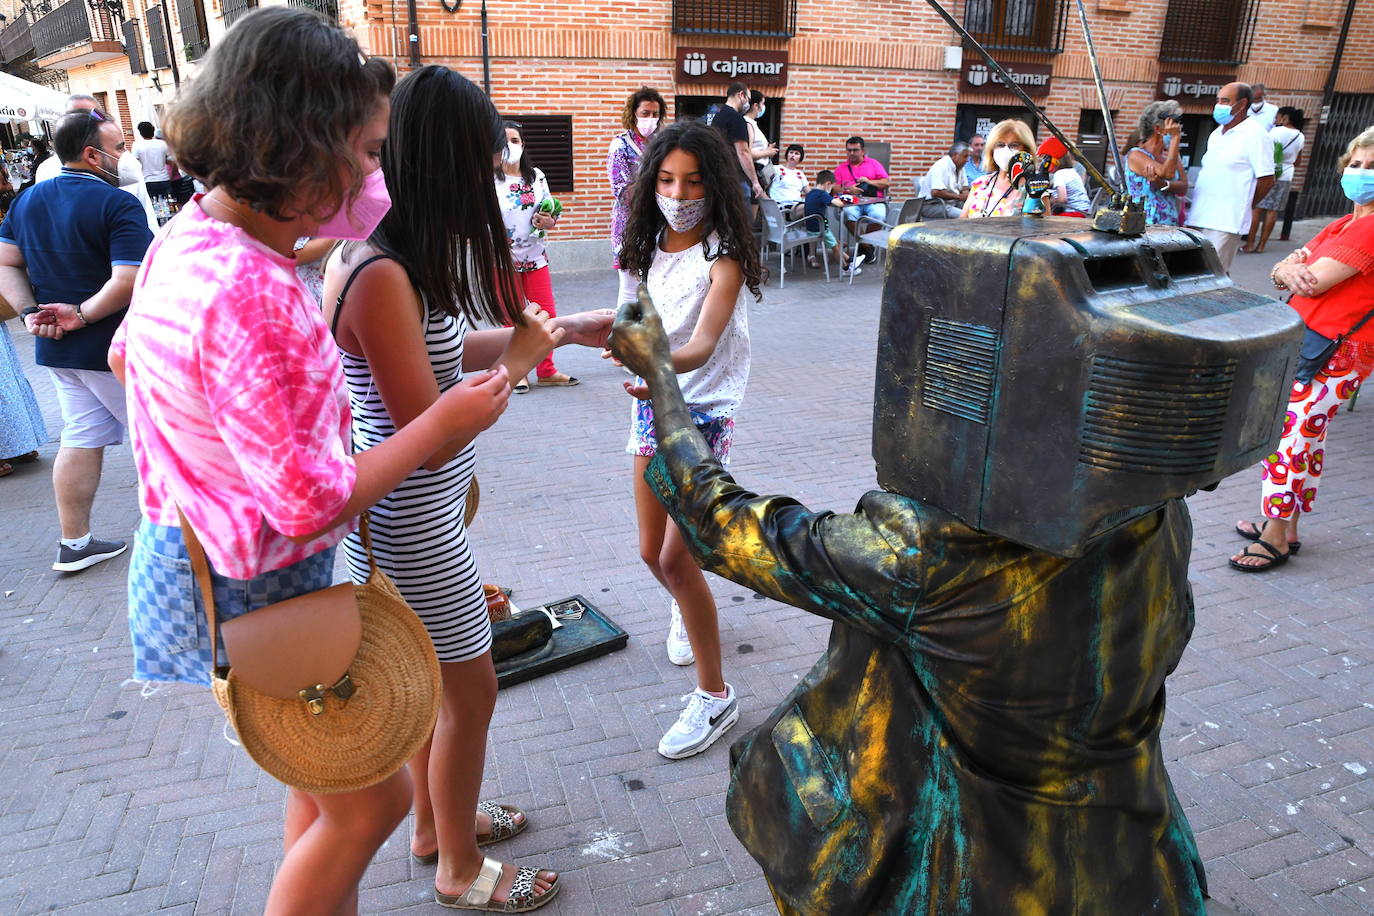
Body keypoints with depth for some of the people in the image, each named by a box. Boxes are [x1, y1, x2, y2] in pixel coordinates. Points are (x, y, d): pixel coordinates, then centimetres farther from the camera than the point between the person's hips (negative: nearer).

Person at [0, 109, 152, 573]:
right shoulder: (118, 204, -16)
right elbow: (130, 281, -26)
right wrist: (83, 315, -16)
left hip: (56, 347, 8)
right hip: (114, 350, -7)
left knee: (81, 438, 15)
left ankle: (74, 544, 22)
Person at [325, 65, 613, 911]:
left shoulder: (383, 254, 1)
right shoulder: (379, 276, -27)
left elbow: (450, 349, 13)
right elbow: (431, 438, -26)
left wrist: (566, 330, 12)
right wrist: (517, 363, -15)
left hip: (416, 511, 9)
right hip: (414, 523, -9)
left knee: (435, 676, 24)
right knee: (471, 688, 10)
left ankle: (436, 822, 47)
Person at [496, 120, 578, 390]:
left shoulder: (536, 176, 7)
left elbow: (551, 213, 13)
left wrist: (549, 221, -10)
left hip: (535, 257, 4)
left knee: (546, 315, 5)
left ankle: (546, 371, 19)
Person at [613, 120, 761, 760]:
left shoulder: (723, 255, -15)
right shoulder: (652, 246, 4)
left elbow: (703, 345, -31)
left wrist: (661, 363, -49)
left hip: (703, 410, -6)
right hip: (652, 404, 6)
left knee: (676, 558, -9)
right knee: (652, 551, 13)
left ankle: (715, 695, 8)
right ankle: (688, 612, 49)